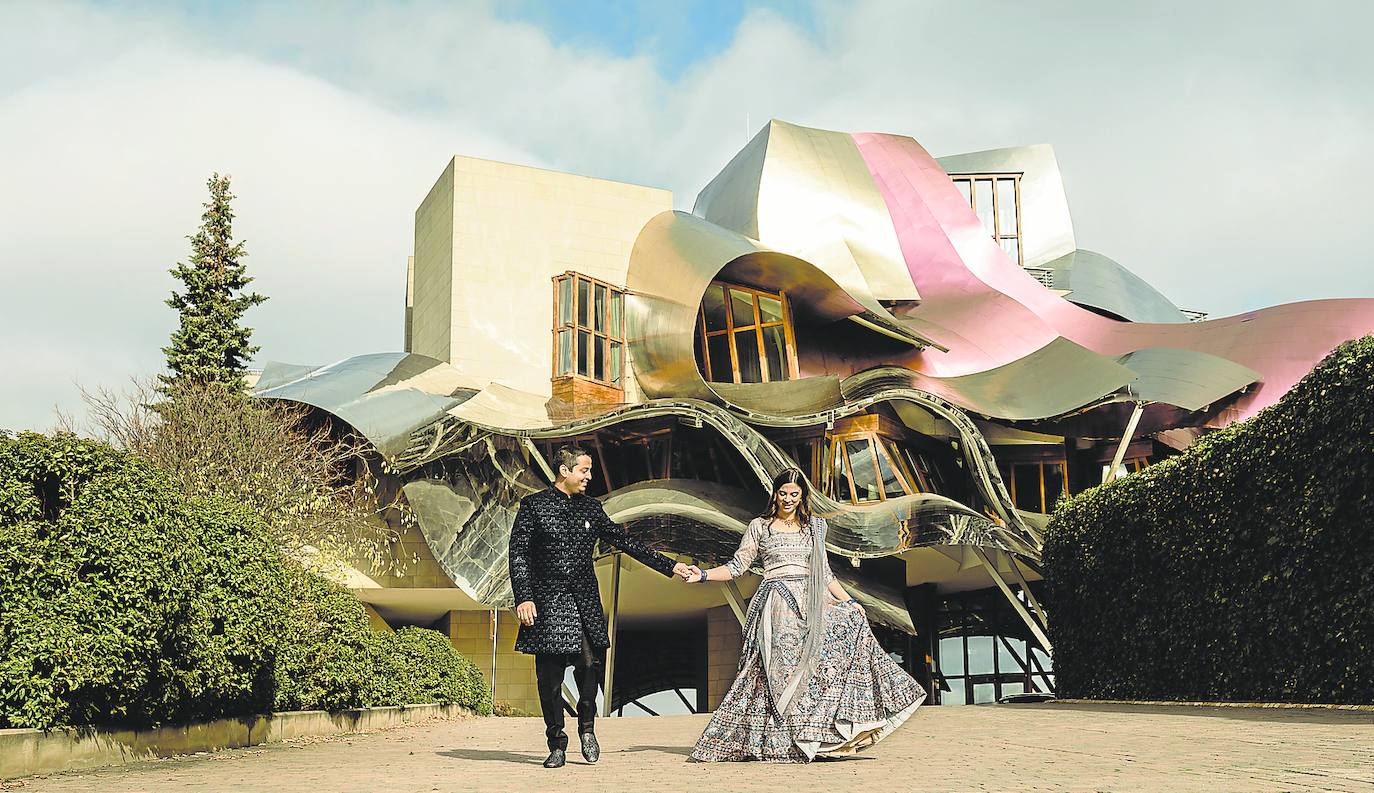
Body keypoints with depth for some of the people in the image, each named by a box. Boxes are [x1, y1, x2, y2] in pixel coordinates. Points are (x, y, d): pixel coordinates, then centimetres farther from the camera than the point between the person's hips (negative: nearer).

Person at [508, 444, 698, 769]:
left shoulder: (591, 507, 12)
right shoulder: (533, 505, 0)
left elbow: (625, 541, 14)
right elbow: (518, 554, -2)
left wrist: (669, 566, 12)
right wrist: (523, 598, -12)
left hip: (585, 601, 3)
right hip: (548, 602, -3)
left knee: (590, 663, -9)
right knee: (550, 677, -1)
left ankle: (587, 728, 15)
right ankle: (557, 745, 14)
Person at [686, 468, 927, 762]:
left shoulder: (813, 527, 16)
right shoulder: (759, 527, 8)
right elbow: (736, 567, 7)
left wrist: (849, 601, 11)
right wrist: (702, 575, -6)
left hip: (809, 603, 3)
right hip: (777, 604, -3)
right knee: (781, 669, -13)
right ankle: (780, 742, -7)